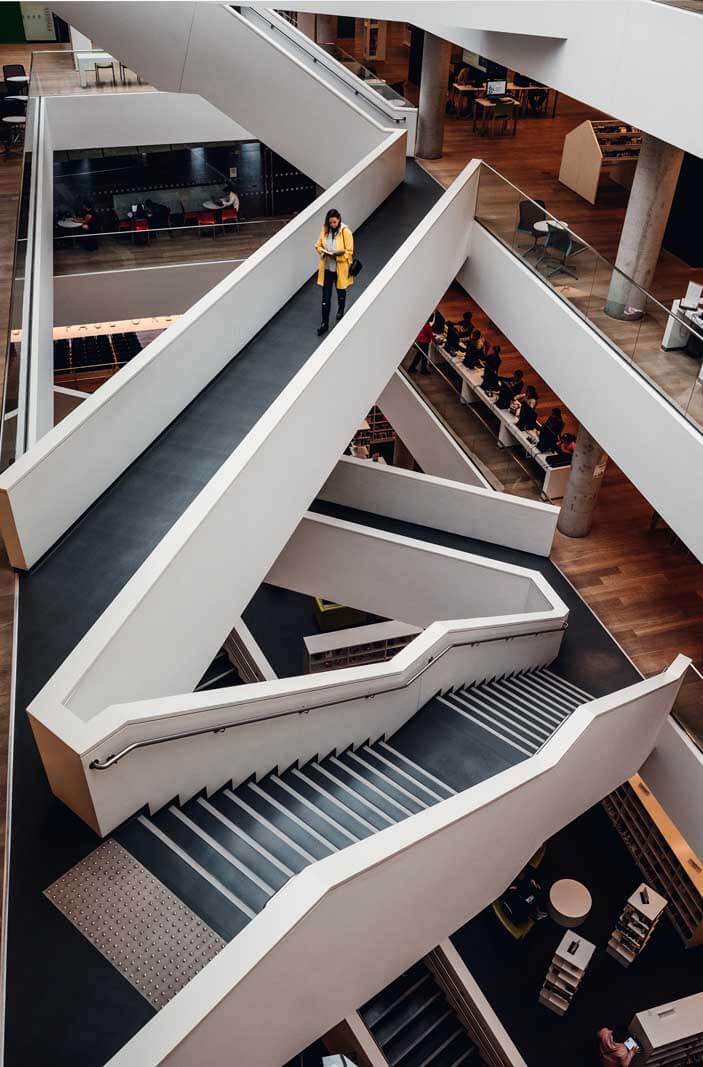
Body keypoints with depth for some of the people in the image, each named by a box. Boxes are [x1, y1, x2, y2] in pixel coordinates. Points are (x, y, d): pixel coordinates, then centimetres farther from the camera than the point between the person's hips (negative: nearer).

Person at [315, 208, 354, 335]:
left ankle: (340, 310, 51)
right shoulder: (325, 230, -4)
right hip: (327, 267, 3)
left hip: (340, 268, -2)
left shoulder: (345, 232, -16)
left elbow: (349, 252, -15)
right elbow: (318, 246, 5)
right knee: (326, 296, 1)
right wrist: (324, 252, -16)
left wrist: (337, 255, -29)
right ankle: (325, 323, 9)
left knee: (341, 291, 21)